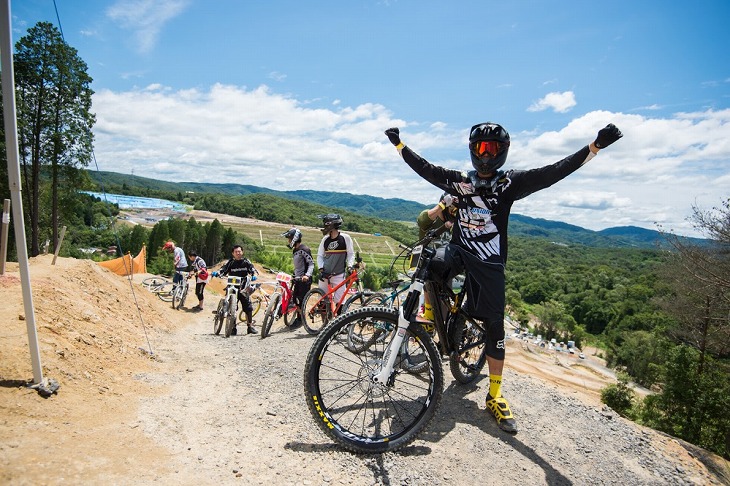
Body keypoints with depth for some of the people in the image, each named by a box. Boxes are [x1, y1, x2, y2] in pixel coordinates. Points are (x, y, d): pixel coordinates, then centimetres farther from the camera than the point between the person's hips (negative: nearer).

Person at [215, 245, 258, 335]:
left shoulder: (246, 262, 7)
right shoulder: (230, 262, 4)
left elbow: (253, 269, -2)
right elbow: (223, 269, -6)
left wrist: (254, 275, -24)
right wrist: (217, 273, -27)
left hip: (243, 288, 1)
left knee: (248, 307, -1)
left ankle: (250, 326, 11)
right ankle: (233, 328, 8)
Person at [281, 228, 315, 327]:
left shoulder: (304, 249, -13)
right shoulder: (294, 250, 16)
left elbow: (311, 263, -17)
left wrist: (307, 275, -29)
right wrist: (294, 275, 24)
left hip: (305, 279, -9)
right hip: (297, 278, 9)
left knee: (301, 300, -6)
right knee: (294, 298, 9)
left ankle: (300, 319, 4)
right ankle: (299, 318, 20)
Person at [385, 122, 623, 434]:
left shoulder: (510, 183, -3)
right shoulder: (459, 181, 5)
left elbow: (553, 173, -12)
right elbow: (424, 168, 12)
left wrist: (596, 145, -21)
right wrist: (398, 144, 13)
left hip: (489, 264, -1)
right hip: (458, 250, 1)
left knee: (494, 326, -1)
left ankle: (494, 396, 12)